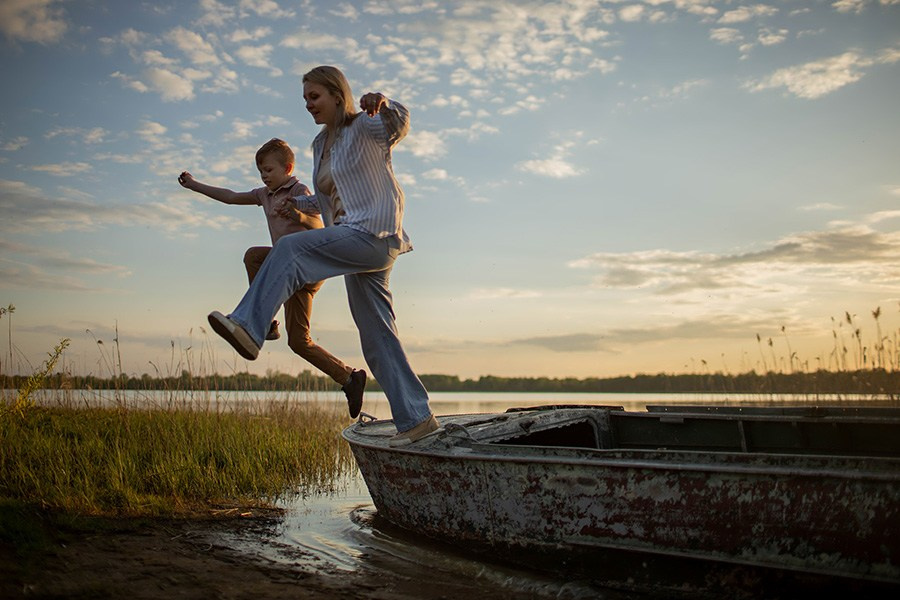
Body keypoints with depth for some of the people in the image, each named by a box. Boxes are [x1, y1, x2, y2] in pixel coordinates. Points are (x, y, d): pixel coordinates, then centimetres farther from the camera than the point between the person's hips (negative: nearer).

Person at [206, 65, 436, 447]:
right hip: (354, 243, 9)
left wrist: (383, 104, -45)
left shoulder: (364, 127, -2)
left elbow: (398, 126, -24)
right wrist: (299, 203, 15)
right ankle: (416, 418, 9)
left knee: (290, 249, -23)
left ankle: (248, 327, -28)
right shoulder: (320, 144, 21)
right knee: (376, 337, 5)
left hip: (374, 236, -9)